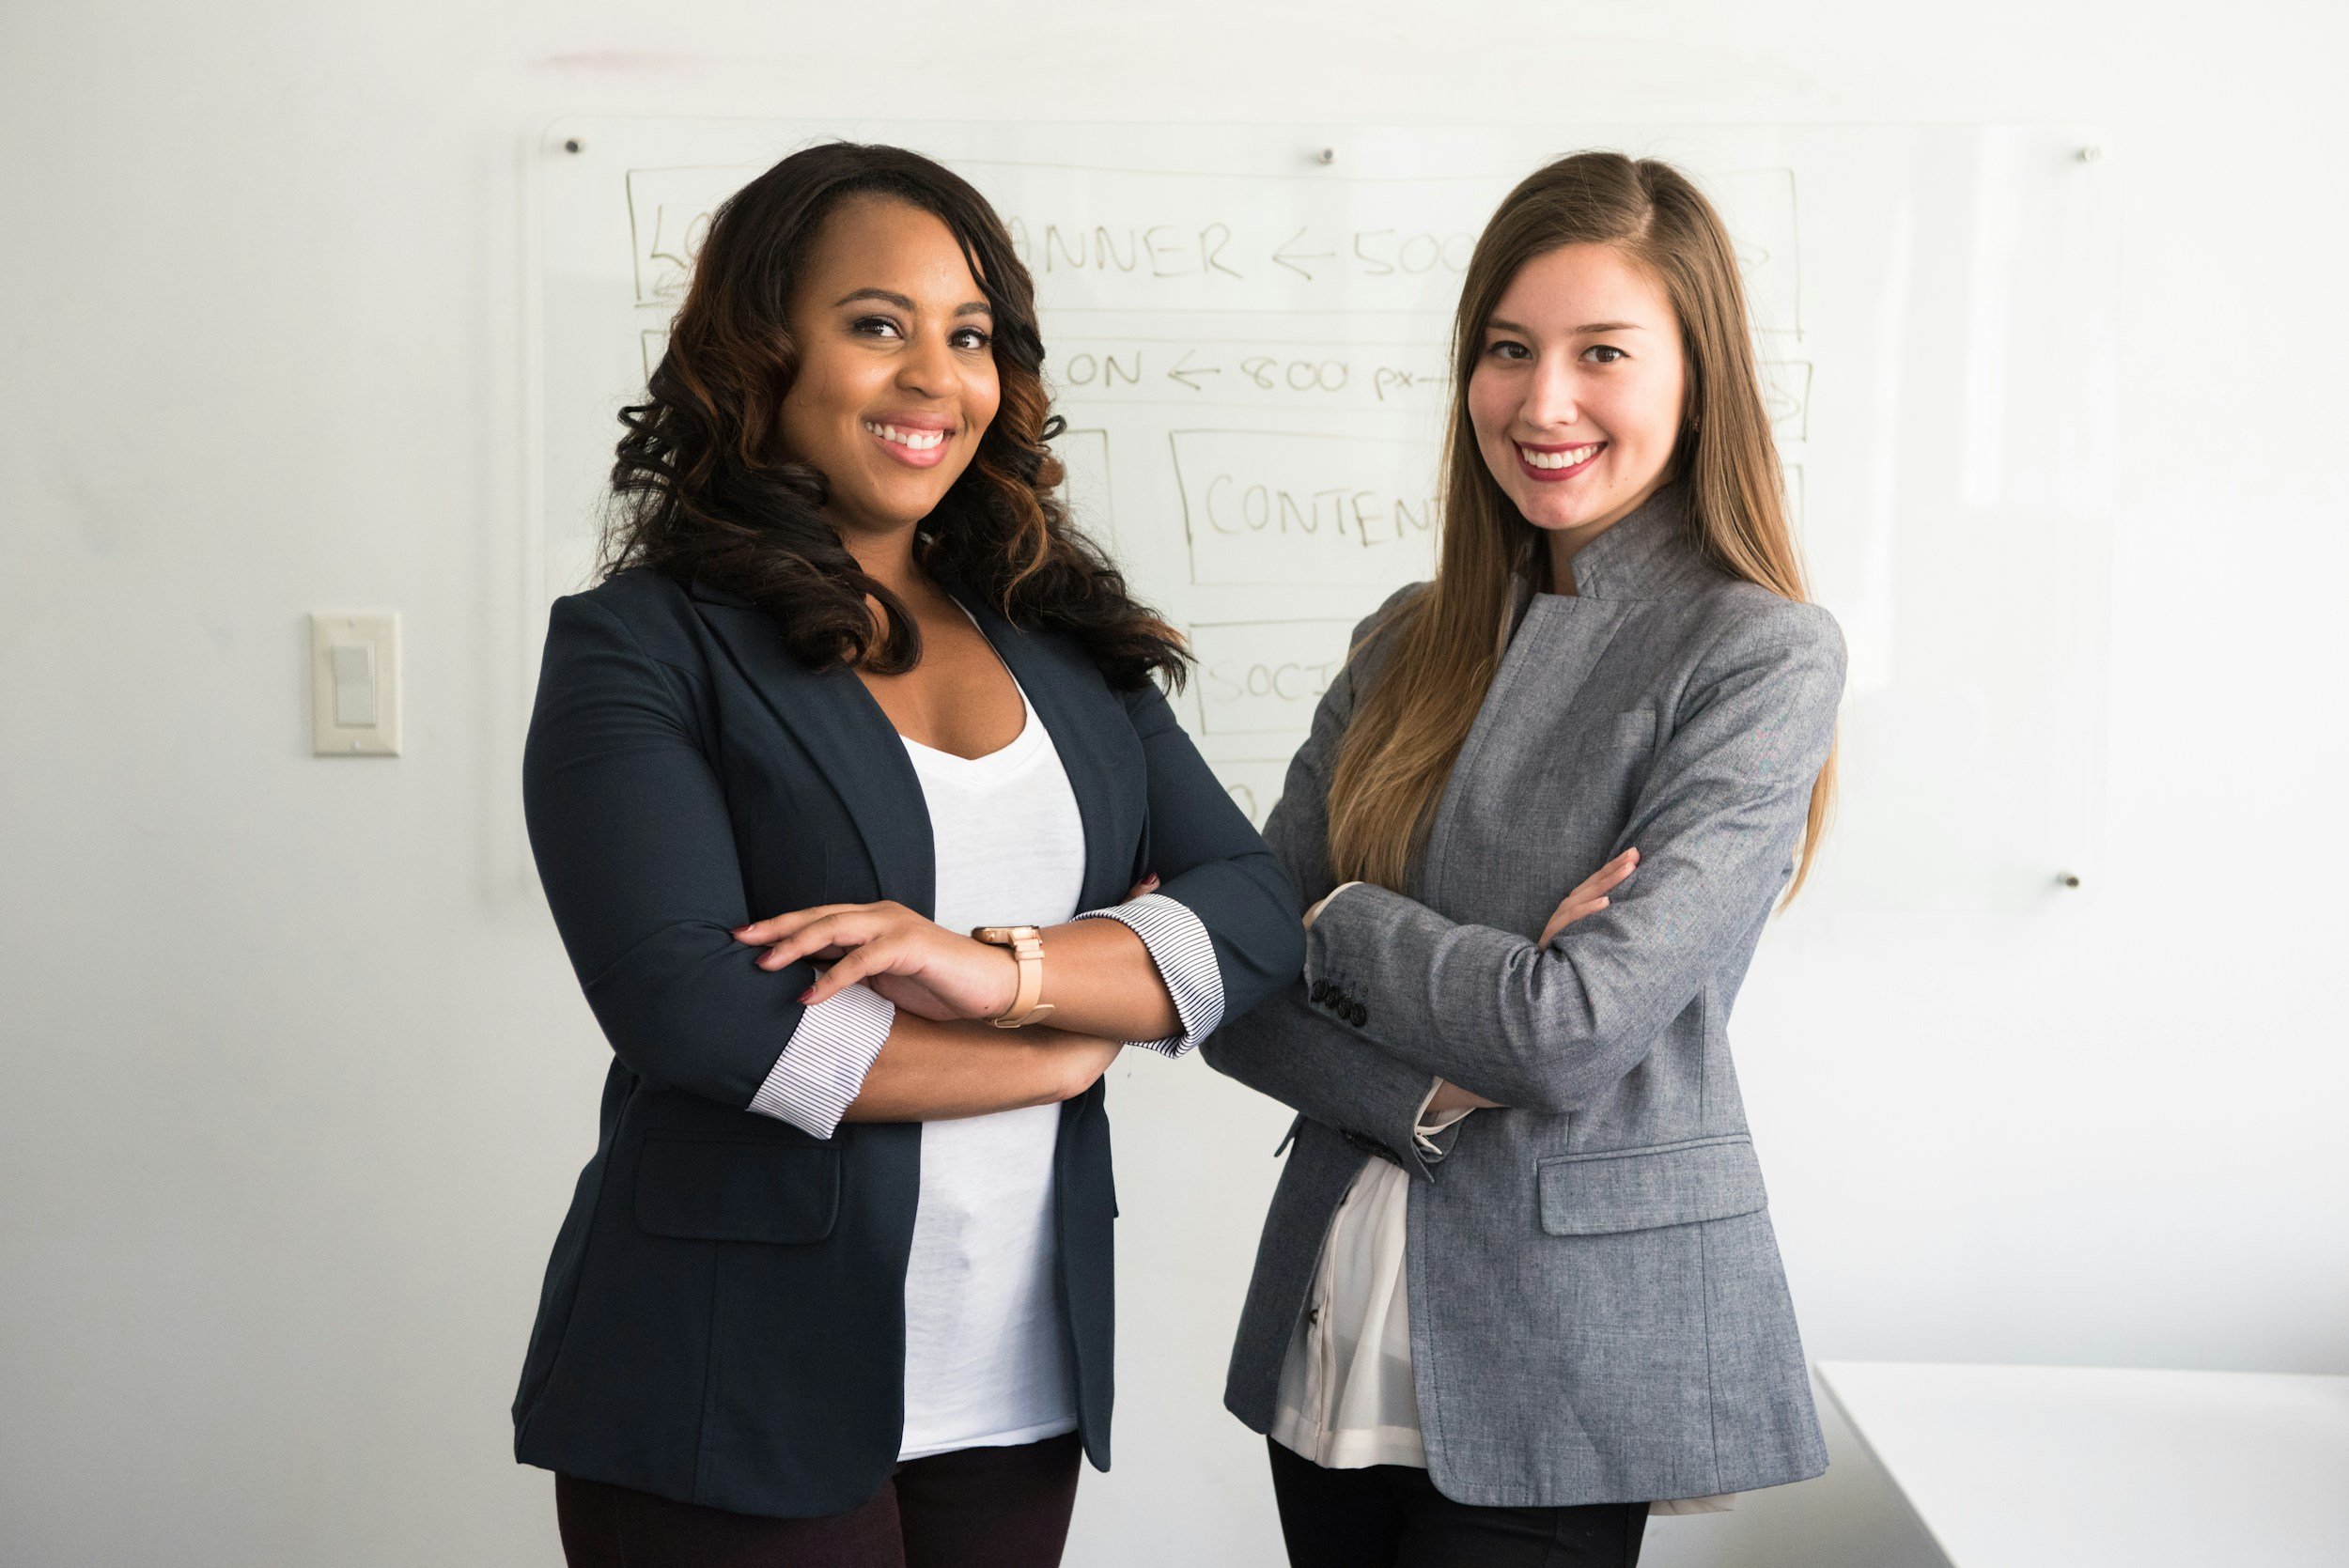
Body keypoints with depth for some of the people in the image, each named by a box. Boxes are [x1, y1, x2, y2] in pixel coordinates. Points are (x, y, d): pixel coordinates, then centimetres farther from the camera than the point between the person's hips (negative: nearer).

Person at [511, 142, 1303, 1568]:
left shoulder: (1062, 641, 9)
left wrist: (1006, 964, -18)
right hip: (737, 1400, -4)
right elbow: (692, 1008, -18)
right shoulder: (639, 648, -6)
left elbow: (1261, 915, 0)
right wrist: (1074, 1043, -9)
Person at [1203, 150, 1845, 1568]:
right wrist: (1434, 1087, -16)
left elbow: (1576, 1033, -20)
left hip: (1570, 1358, -5)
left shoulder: (1762, 657, -11)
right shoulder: (1410, 645, 7)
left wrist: (1340, 925, -6)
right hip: (1335, 1334, 5)